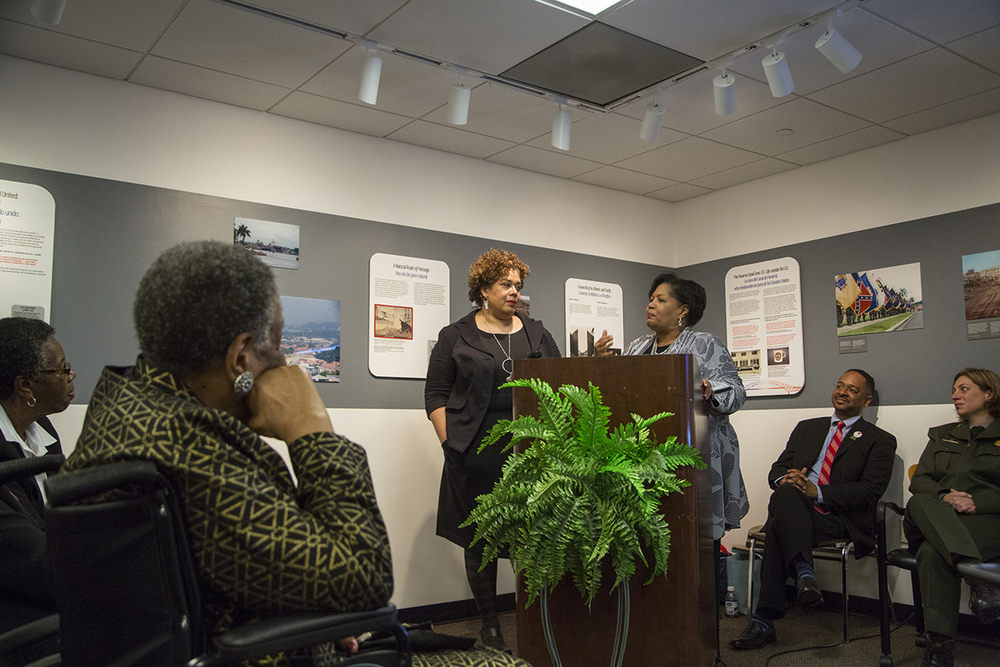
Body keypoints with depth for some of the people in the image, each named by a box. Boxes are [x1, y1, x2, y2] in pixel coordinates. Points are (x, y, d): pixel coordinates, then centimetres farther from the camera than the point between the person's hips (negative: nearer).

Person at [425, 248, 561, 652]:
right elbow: (435, 395, 3)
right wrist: (450, 443, -6)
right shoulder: (456, 337, 5)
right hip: (477, 453, -2)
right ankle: (489, 624, 19)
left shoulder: (536, 334, 13)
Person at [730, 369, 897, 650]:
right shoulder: (806, 428, 26)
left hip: (841, 519, -4)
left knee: (778, 528, -33)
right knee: (786, 492, -34)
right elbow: (777, 469, 19)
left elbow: (870, 490, -4)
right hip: (795, 510, 4)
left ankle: (764, 620, -36)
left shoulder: (880, 441, 12)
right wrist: (785, 480, -7)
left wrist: (817, 492, -16)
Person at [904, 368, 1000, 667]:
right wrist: (944, 497, -9)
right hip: (937, 517, 3)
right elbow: (919, 480, 13)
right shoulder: (941, 435, 27)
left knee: (932, 551, -36)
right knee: (918, 503, -36)